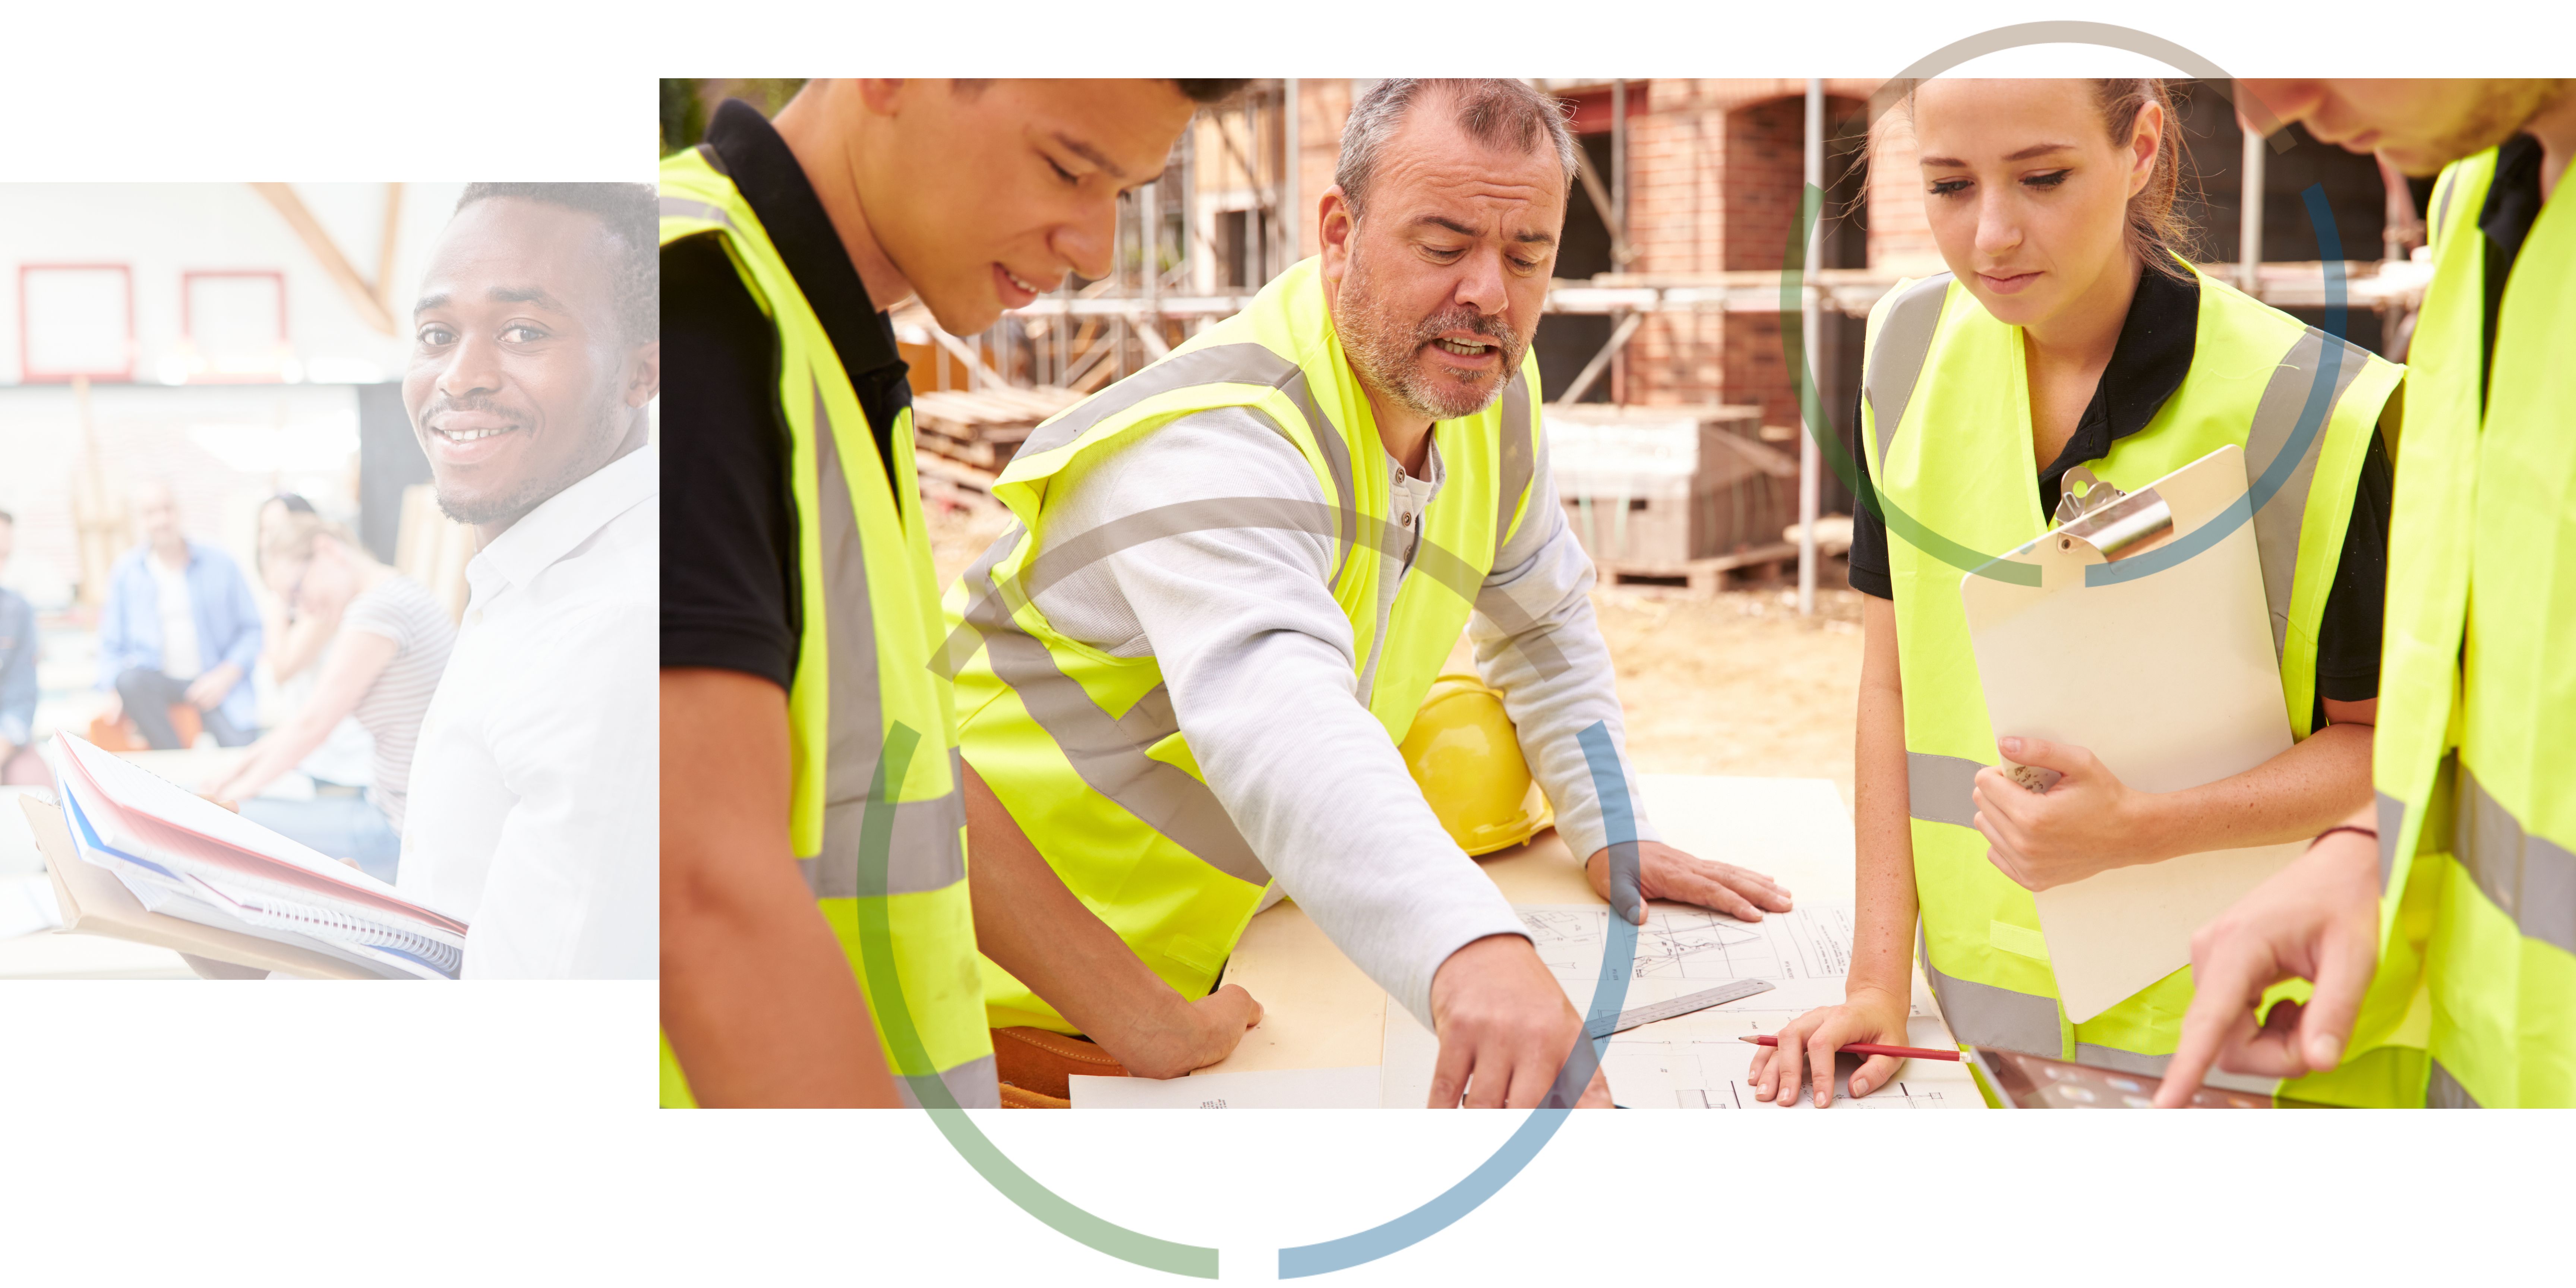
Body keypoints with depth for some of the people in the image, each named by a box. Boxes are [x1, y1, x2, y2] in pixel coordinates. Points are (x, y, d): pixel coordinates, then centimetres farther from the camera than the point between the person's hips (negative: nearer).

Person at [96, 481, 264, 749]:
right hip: (161, 680, 2)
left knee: (245, 755, -31)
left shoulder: (220, 565, 2)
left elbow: (251, 629, 5)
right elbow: (111, 644, 8)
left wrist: (226, 676, -10)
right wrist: (115, 689, -11)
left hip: (216, 685, -2)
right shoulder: (126, 573, 5)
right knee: (131, 679, -35)